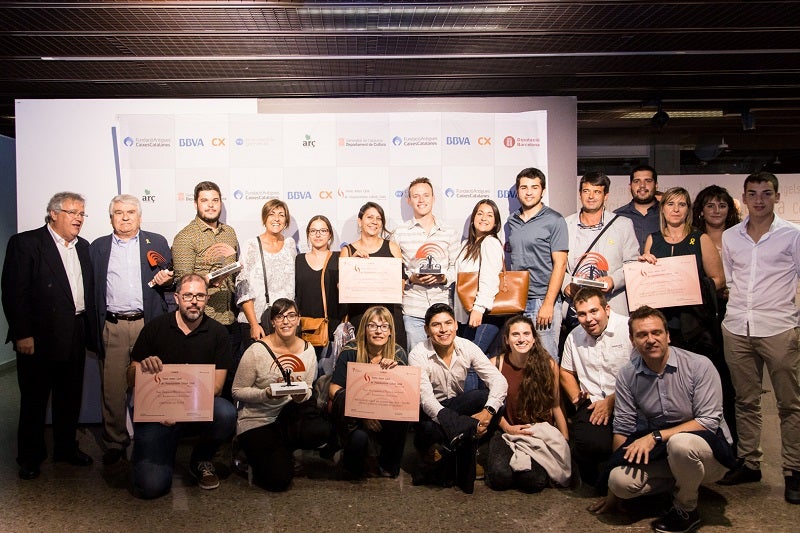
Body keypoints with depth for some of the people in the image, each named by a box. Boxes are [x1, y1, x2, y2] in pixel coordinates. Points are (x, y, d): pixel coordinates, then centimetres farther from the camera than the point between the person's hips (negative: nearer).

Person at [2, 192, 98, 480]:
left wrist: (91, 332, 9)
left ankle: (66, 448, 30)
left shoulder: (83, 247, 12)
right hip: (38, 337, -5)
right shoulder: (25, 243, -7)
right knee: (34, 399, 8)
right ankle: (30, 457, 22)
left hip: (74, 336, 6)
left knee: (70, 397, 15)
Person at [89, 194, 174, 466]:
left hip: (148, 323, -1)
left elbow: (170, 280, 14)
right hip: (112, 327, 1)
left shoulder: (156, 242, 11)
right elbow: (91, 288, 10)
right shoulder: (98, 247, 13)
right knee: (112, 388, 3)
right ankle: (115, 443, 16)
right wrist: (92, 328, 1)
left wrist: (167, 279, -9)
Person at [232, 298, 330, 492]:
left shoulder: (307, 350, -2)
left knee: (320, 431, -28)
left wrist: (302, 396, -16)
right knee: (279, 479, -16)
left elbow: (309, 390, 8)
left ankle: (281, 449, 4)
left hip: (290, 414, 4)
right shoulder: (257, 351, -15)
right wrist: (267, 394, -27)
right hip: (256, 421, -4)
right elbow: (237, 391, -11)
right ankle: (259, 452, 18)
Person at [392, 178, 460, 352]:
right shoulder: (400, 233, 5)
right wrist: (411, 278, -11)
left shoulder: (449, 232, 10)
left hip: (442, 306, 1)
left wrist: (444, 278, -8)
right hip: (412, 309, -1)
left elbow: (455, 266, 12)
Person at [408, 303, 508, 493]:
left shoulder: (467, 348, -9)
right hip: (429, 412, -4)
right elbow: (426, 399, -29)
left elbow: (499, 380, -17)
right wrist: (470, 425, -43)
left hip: (456, 405, 5)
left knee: (486, 397, -27)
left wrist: (488, 411, -39)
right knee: (431, 429, -40)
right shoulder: (418, 355, -19)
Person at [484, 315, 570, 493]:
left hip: (542, 434, 0)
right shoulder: (496, 364, -3)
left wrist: (566, 442, 4)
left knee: (534, 481, -25)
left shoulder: (548, 365, -2)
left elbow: (556, 406, 5)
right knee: (500, 478, -26)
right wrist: (508, 428, -10)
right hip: (507, 432, 0)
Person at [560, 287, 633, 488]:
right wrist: (576, 397, 11)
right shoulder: (574, 336, 15)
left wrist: (611, 401, -13)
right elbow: (565, 371, 29)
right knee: (591, 443, -28)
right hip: (592, 404, 3)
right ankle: (597, 483, 5)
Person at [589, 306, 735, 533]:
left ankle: (686, 510, -8)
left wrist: (655, 436, -26)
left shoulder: (699, 366, -14)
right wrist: (614, 493, 0)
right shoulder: (627, 375, -4)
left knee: (681, 442, -37)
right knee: (620, 480, -23)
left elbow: (709, 422, -18)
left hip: (709, 450, -3)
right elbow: (622, 429, -2)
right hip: (661, 453, 4)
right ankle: (682, 482, 6)